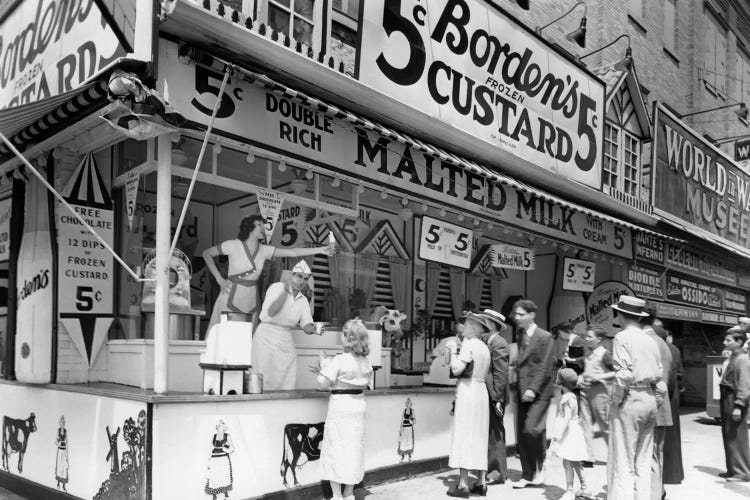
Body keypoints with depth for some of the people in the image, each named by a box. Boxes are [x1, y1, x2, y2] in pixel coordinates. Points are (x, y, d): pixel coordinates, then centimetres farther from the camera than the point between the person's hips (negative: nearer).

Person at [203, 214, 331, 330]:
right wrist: (219, 279, -6)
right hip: (231, 298, -4)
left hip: (251, 300, 4)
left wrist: (320, 249, -10)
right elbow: (206, 254, 1)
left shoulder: (264, 250, 3)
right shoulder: (233, 245, -7)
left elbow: (292, 252, -3)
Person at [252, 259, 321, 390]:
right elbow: (271, 312, -20)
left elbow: (306, 325, 2)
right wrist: (285, 291, -20)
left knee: (287, 383, 3)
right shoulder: (276, 288, -5)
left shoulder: (303, 300, 10)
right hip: (267, 336, -5)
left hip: (286, 341, 5)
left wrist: (314, 329, -21)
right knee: (265, 380, -4)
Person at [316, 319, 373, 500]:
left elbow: (323, 384, -17)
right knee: (354, 449, 14)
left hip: (340, 406, -6)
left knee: (335, 449, 5)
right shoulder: (366, 362, 2)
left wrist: (323, 367, 0)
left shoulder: (339, 360, -16)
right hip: (358, 406, 6)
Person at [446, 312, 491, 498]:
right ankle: (481, 482, 14)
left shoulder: (469, 344, -11)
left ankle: (463, 485, -3)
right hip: (481, 391, 8)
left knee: (463, 436, -4)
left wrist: (453, 351, -3)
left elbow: (456, 370, -17)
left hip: (467, 391, -8)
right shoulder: (484, 347, 13)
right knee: (479, 437, 12)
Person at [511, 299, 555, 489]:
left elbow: (545, 368, -12)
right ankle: (527, 475, 16)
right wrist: (520, 389, 2)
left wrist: (533, 389, -19)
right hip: (523, 393, 7)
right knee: (522, 436, 6)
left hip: (539, 393, -6)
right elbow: (521, 365, 12)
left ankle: (540, 466, 8)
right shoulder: (521, 337, 14)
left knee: (532, 430, -17)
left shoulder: (545, 337, -6)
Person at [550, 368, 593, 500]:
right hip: (570, 433, 10)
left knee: (567, 463, -5)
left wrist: (558, 436, -24)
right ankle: (584, 488, 27)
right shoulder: (566, 396, 10)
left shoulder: (569, 399, -20)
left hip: (569, 433, -10)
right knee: (575, 463, 17)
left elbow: (566, 419, -25)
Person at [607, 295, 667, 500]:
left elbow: (624, 374, -19)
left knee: (622, 463, -2)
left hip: (630, 400, -7)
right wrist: (656, 401, 16)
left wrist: (616, 401, -9)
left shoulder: (622, 337, -9)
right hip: (650, 400, 7)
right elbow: (659, 377, 11)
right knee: (643, 463, 14)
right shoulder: (651, 341, 12)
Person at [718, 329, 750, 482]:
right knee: (728, 436, 15)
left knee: (737, 437, -2)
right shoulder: (732, 357, 14)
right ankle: (732, 469, 25)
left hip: (735, 400, -9)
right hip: (727, 400, 9)